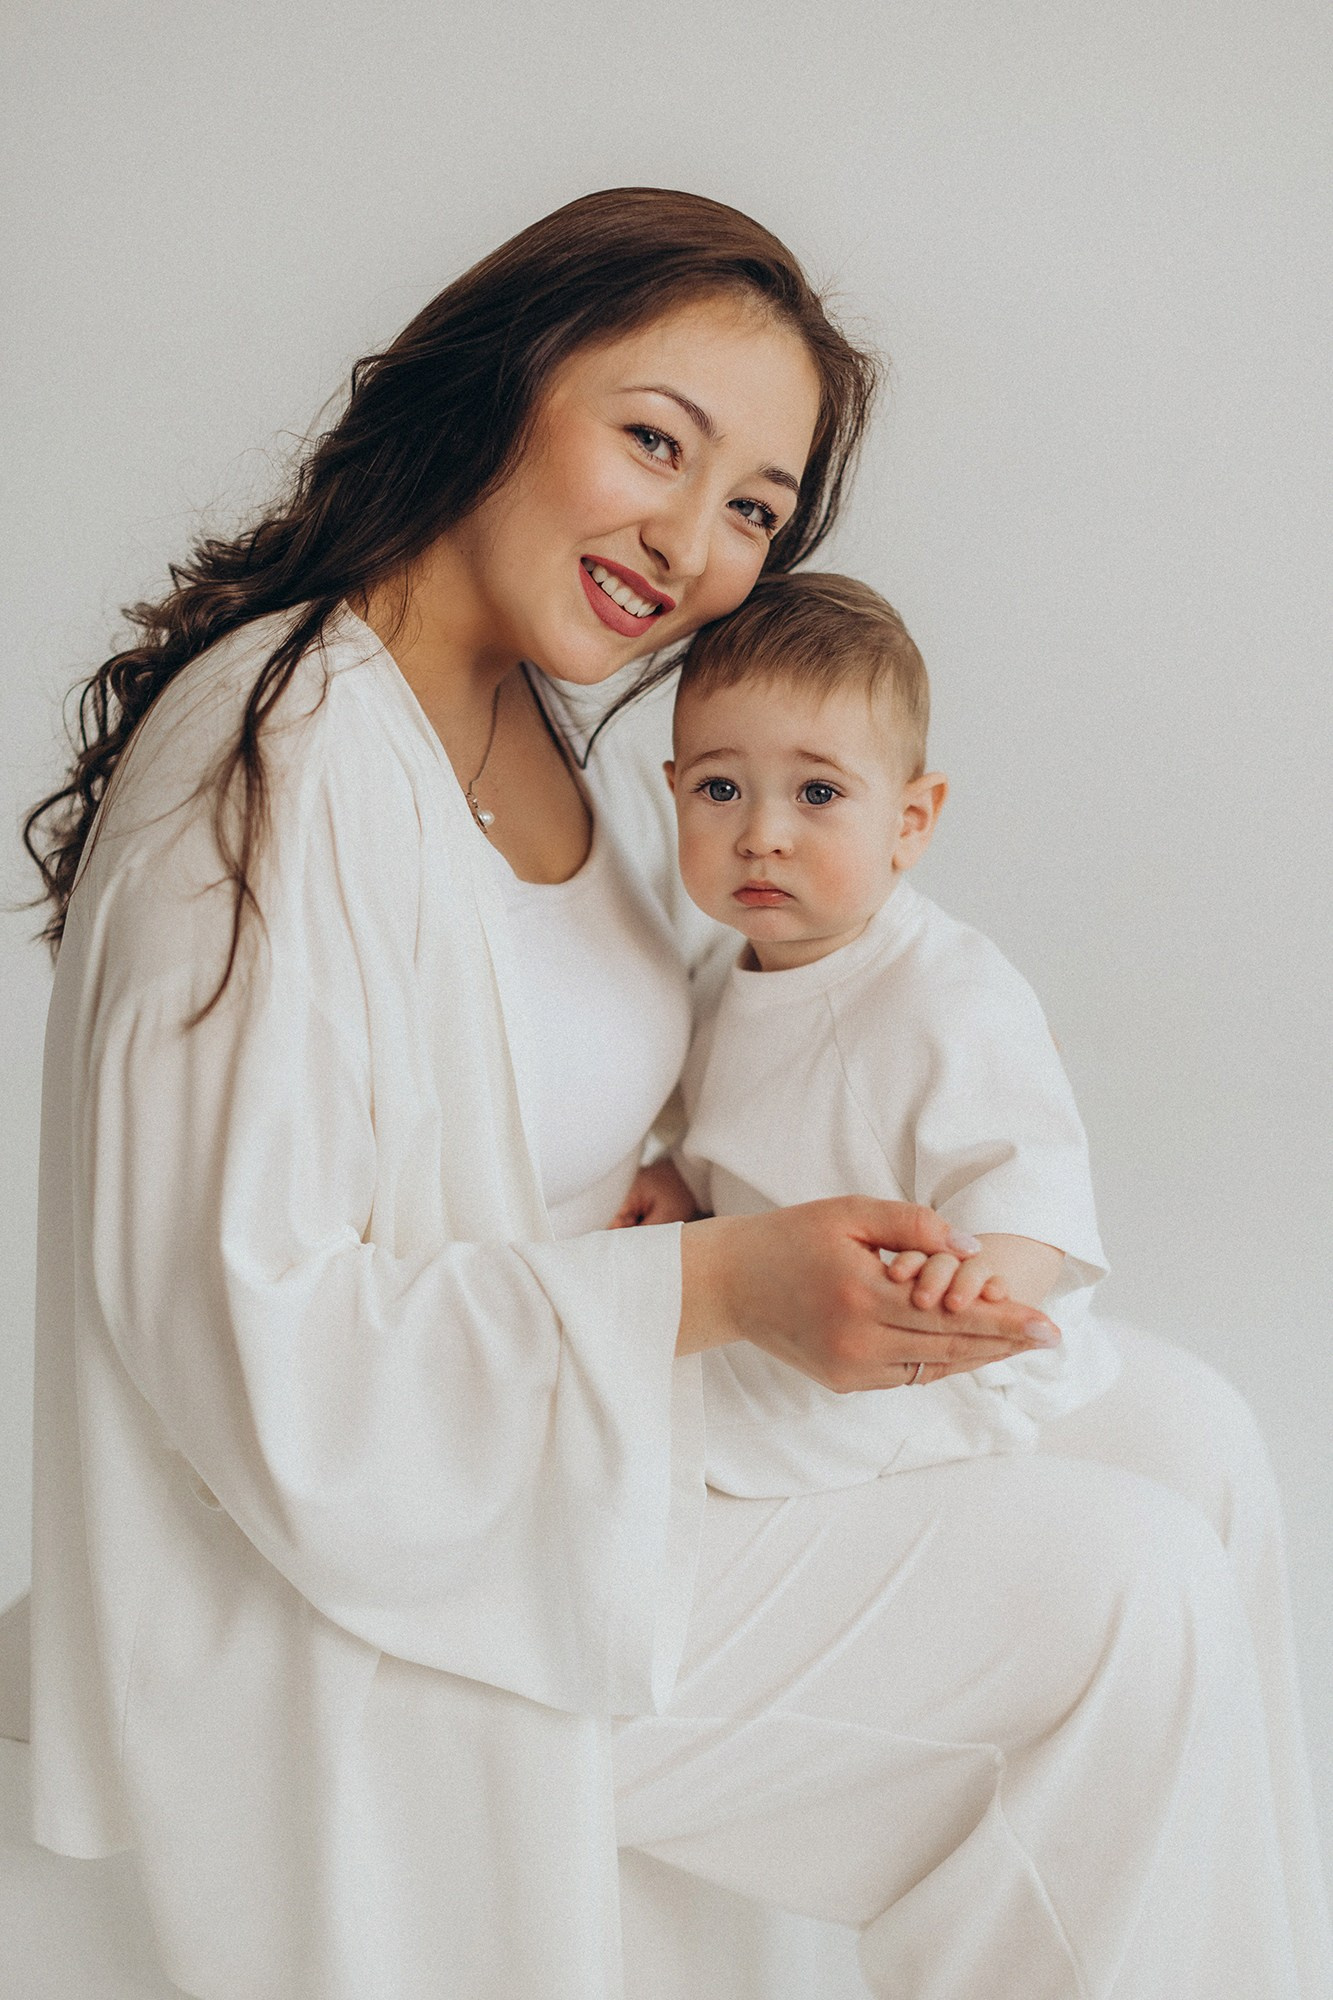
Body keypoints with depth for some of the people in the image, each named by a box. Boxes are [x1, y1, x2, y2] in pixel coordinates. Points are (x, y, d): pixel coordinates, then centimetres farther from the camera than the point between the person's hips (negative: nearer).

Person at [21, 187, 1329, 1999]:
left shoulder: (572, 729, 4)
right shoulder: (280, 765, -25)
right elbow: (252, 1335, -26)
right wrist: (715, 1285, -27)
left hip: (618, 1425, 9)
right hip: (409, 1585, -9)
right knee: (1132, 1598, -13)